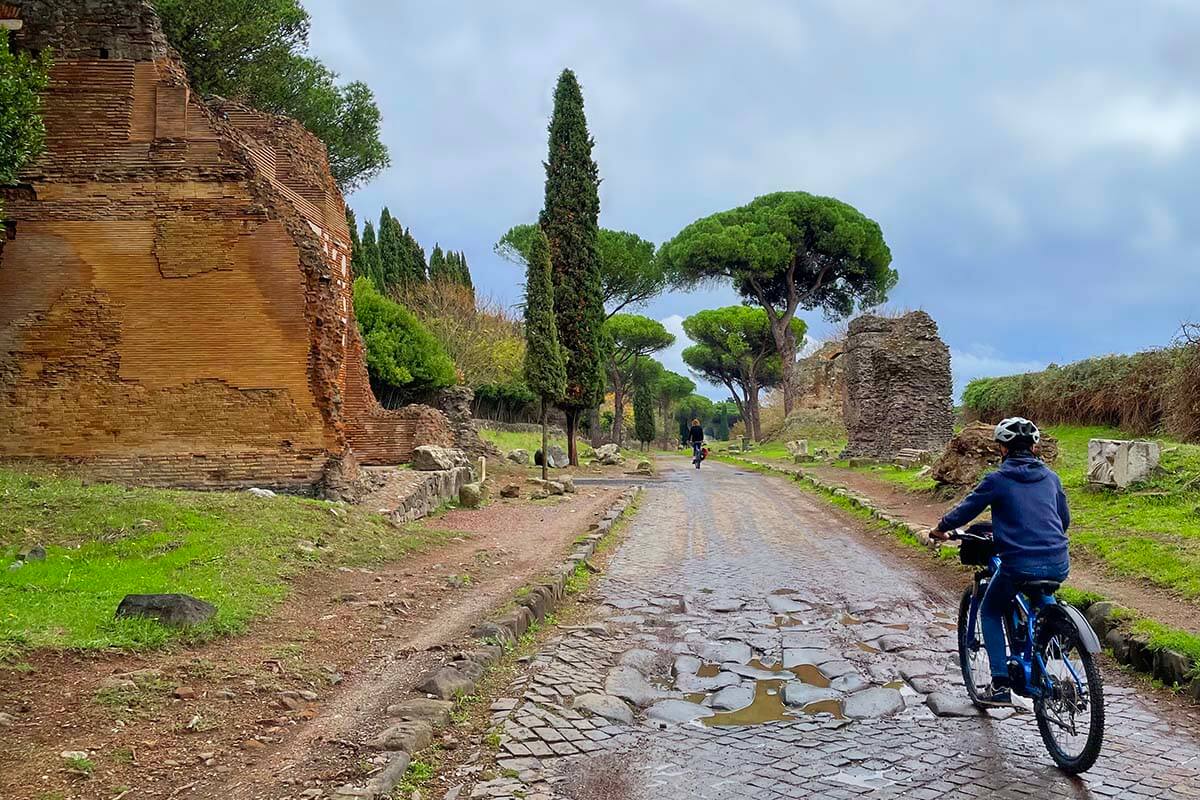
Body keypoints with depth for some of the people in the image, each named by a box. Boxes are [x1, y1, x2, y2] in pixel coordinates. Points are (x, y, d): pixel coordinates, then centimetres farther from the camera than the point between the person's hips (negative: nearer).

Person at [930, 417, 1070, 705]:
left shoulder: (997, 480, -4)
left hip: (1020, 566, -5)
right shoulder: (1051, 477, 11)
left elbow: (965, 510, 5)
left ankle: (1000, 684, 11)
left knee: (990, 612, 20)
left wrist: (941, 529, 24)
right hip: (1059, 565, 5)